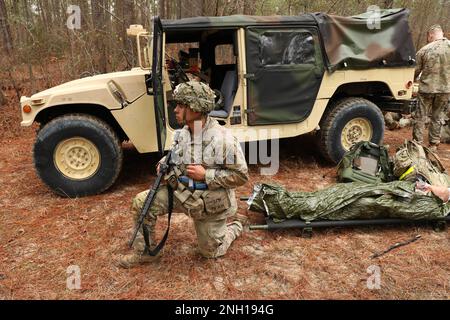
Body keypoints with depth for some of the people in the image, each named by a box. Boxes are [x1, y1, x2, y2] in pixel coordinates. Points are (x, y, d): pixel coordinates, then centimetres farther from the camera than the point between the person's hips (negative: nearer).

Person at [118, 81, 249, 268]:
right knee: (142, 203, -10)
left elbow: (241, 176, -22)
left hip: (211, 205, -5)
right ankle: (145, 253, 10)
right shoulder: (183, 133, -3)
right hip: (182, 191, 6)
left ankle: (236, 225, 38)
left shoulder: (223, 139, -26)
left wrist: (205, 175, -28)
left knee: (210, 252, 11)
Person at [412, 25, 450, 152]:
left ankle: (418, 143, 11)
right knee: (437, 117, 15)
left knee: (420, 117, 8)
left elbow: (416, 71, 0)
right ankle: (433, 145, 21)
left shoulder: (424, 50, -7)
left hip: (426, 88, -2)